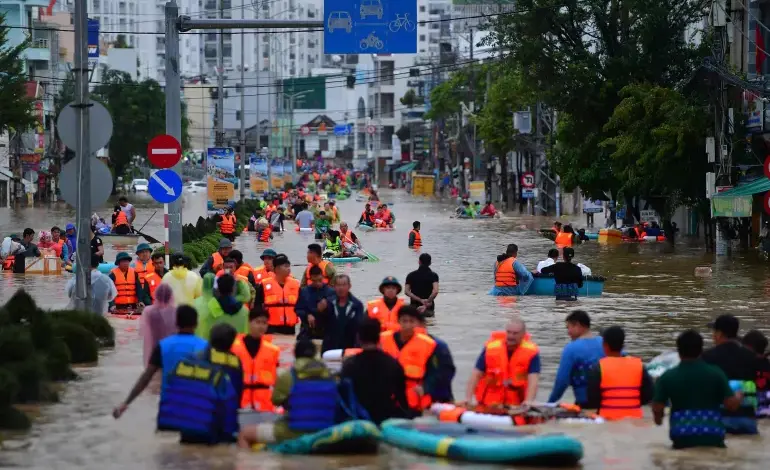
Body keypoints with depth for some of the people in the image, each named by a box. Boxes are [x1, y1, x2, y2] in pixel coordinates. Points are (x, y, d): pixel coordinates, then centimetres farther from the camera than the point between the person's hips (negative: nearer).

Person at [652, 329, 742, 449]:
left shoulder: (667, 377, -2)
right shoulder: (716, 373, -1)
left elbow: (657, 409, 1)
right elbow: (732, 404, -2)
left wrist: (658, 419, 25)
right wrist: (739, 398, 21)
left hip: (682, 438, 0)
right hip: (713, 437, 0)